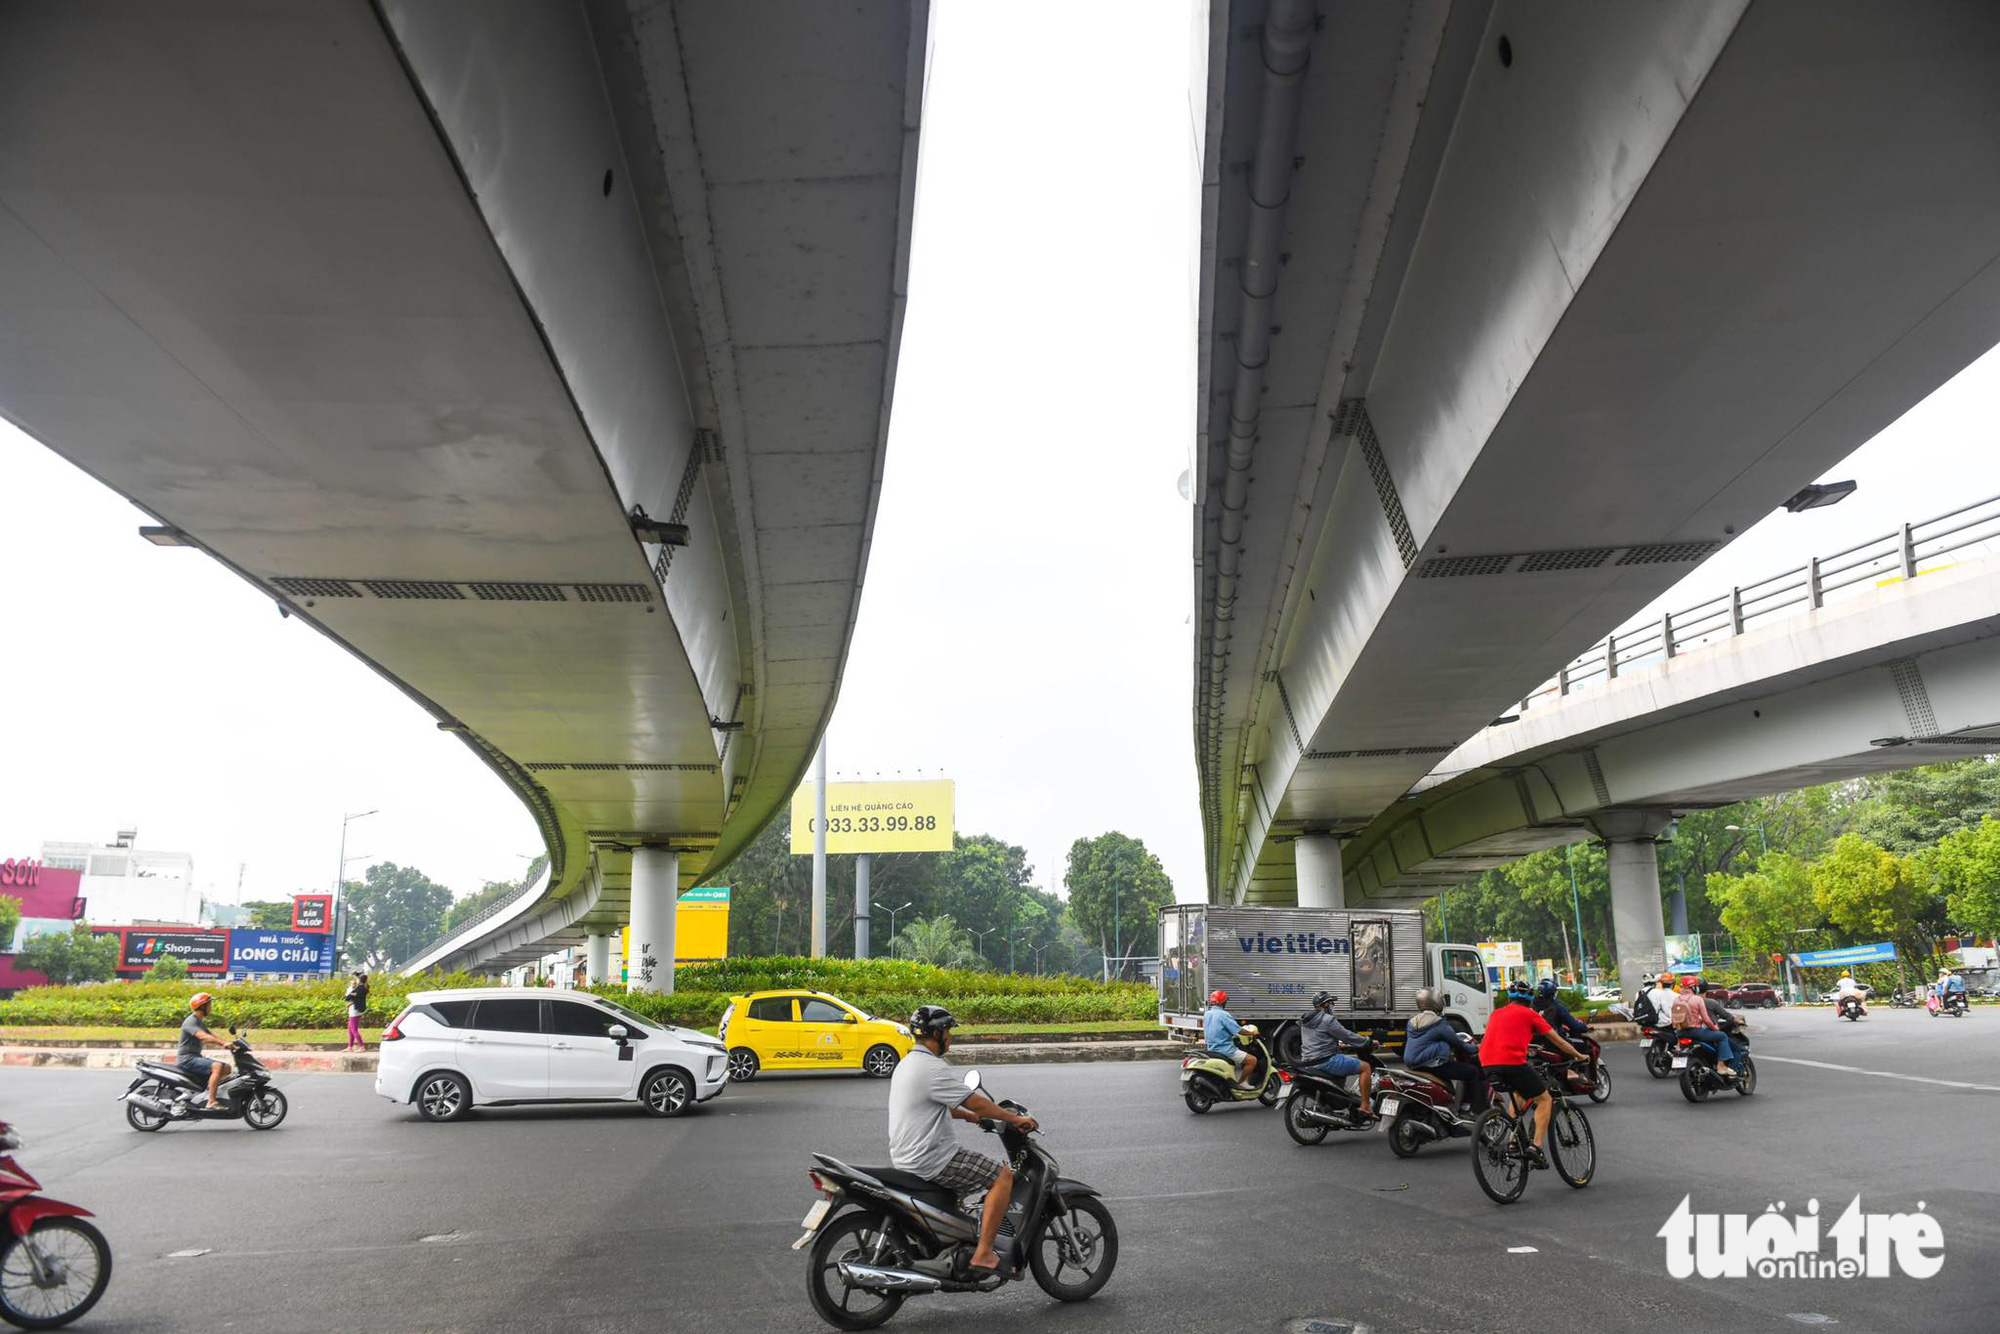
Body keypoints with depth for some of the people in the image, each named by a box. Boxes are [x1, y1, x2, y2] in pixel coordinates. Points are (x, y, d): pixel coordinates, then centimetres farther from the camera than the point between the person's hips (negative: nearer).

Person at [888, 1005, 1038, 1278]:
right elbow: (975, 1103, -16)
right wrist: (1016, 1119, -5)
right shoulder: (933, 1069, -20)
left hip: (906, 1158, 10)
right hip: (930, 1161, -10)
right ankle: (983, 1254, -11)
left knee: (962, 1180, 34)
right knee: (1004, 1175, -9)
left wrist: (971, 1116, 27)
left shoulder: (907, 1064, 13)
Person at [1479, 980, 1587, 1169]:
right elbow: (1557, 1040, 19)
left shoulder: (1497, 1013, 26)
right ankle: (1536, 1147, -3)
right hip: (1512, 1061, -6)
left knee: (1519, 1093, 33)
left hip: (1488, 1064, 6)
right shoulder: (1529, 1014, 13)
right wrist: (1579, 1056, 33)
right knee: (1544, 1100, 13)